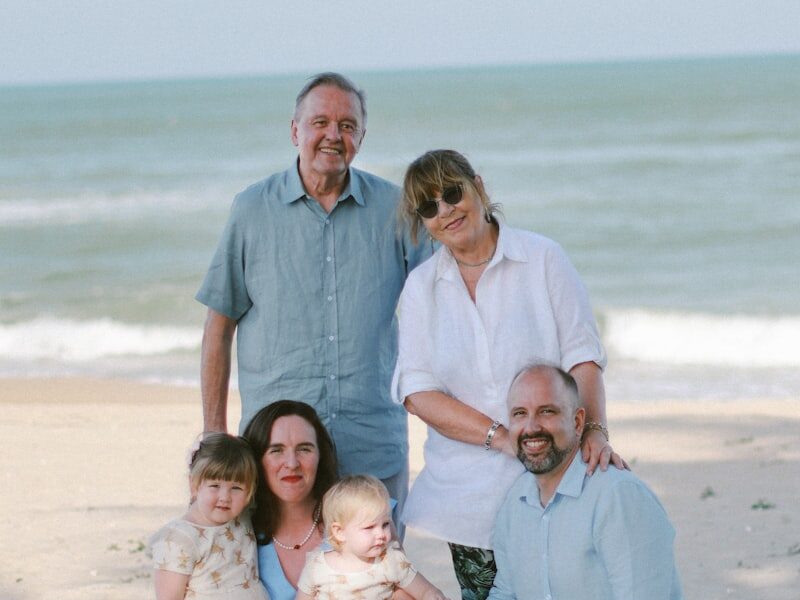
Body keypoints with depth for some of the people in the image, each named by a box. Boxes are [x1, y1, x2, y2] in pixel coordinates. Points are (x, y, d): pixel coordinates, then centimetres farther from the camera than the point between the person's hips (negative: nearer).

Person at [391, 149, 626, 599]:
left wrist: (594, 430, -21)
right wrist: (502, 437, -15)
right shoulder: (422, 287, 8)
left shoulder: (542, 258, 2)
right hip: (470, 491, 2)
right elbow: (418, 392, -1)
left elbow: (582, 356, -3)